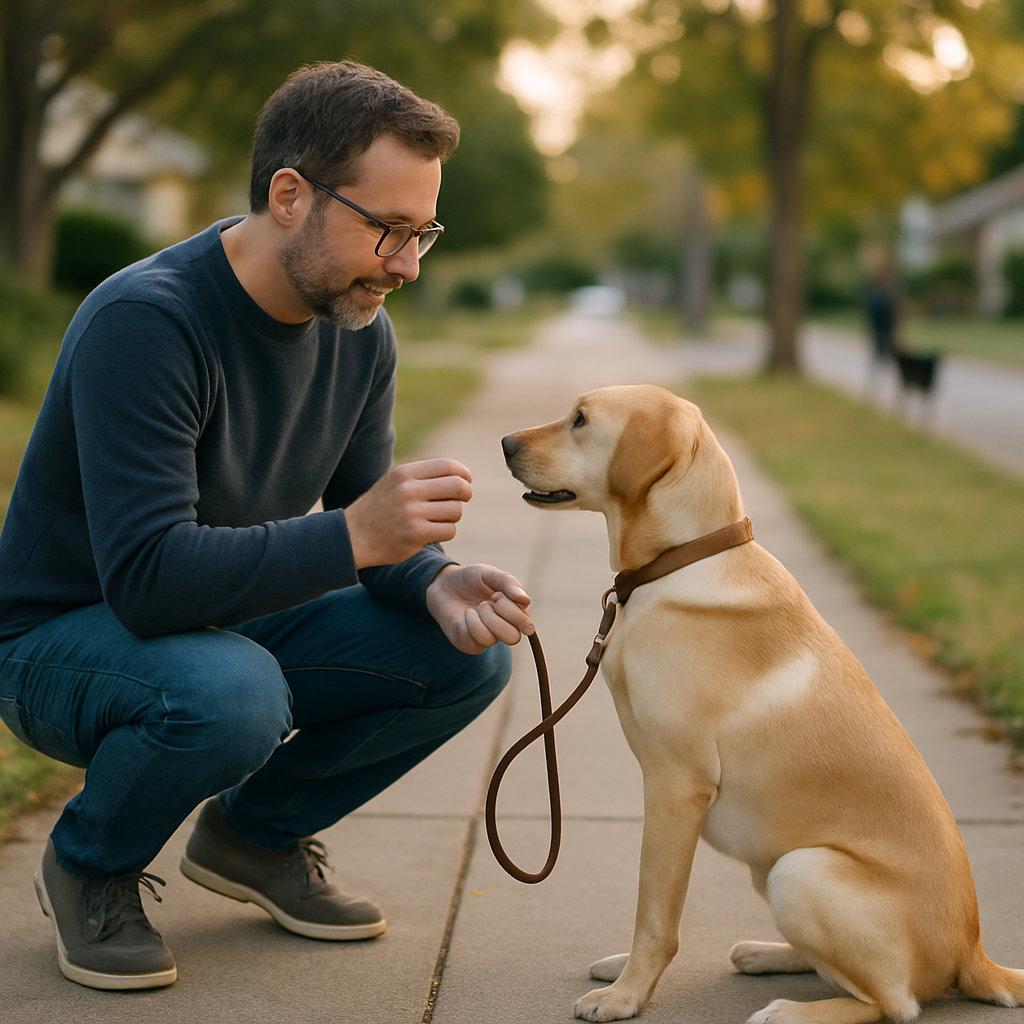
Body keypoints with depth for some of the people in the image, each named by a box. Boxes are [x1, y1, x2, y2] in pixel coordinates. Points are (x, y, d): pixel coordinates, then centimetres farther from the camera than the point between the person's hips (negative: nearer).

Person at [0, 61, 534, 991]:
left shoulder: (361, 330, -5)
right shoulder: (142, 321, -29)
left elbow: (365, 525, 2)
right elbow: (146, 577, -36)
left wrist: (439, 586, -21)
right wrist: (351, 537, -42)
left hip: (235, 615, 7)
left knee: (467, 655, -9)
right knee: (229, 692, -39)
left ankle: (257, 830, 12)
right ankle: (89, 865, -5)